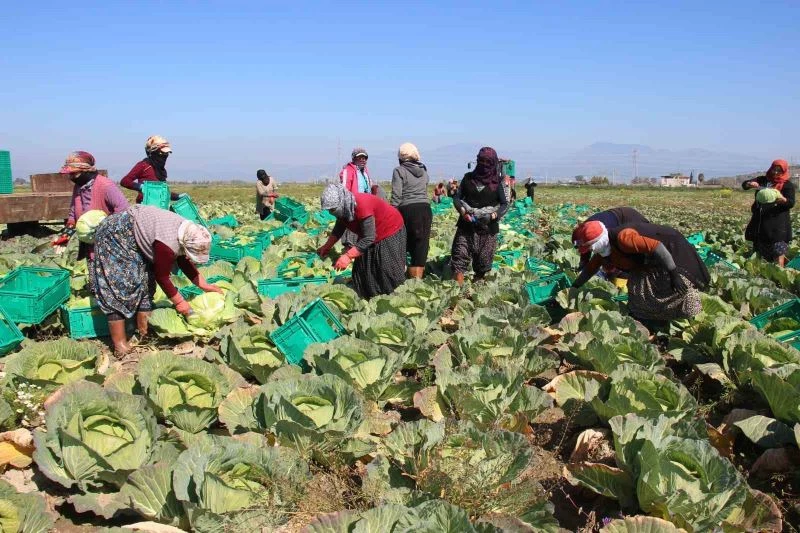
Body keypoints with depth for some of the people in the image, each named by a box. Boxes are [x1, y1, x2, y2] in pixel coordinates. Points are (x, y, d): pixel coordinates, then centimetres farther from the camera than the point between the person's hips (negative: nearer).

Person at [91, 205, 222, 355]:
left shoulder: (187, 231, -7)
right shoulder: (167, 245, -33)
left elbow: (184, 263, 7)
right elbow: (162, 277, -20)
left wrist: (205, 285, 5)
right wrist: (179, 302, -10)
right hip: (114, 235, -9)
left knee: (145, 280, 7)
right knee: (119, 287, -11)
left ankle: (145, 332, 11)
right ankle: (120, 345, -10)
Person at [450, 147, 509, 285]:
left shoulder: (498, 182, 2)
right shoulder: (468, 177, 8)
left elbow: (505, 204, 2)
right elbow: (457, 197, 10)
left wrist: (493, 215, -16)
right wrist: (462, 210, -10)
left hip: (488, 227, -1)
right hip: (466, 225, 1)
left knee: (483, 263, 3)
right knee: (459, 258, -10)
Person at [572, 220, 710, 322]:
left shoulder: (622, 238, -36)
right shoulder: (603, 249, -6)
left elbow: (657, 246, -39)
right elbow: (590, 269, 9)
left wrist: (674, 274, -39)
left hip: (670, 250, -9)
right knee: (638, 291, 5)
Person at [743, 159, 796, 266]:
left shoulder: (787, 185, 2)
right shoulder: (762, 180, 12)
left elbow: (791, 203, -8)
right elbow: (744, 185, 5)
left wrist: (782, 199, -31)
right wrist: (750, 184, -19)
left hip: (778, 222, -4)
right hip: (759, 220, 4)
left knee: (778, 249, -11)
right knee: (760, 249, 10)